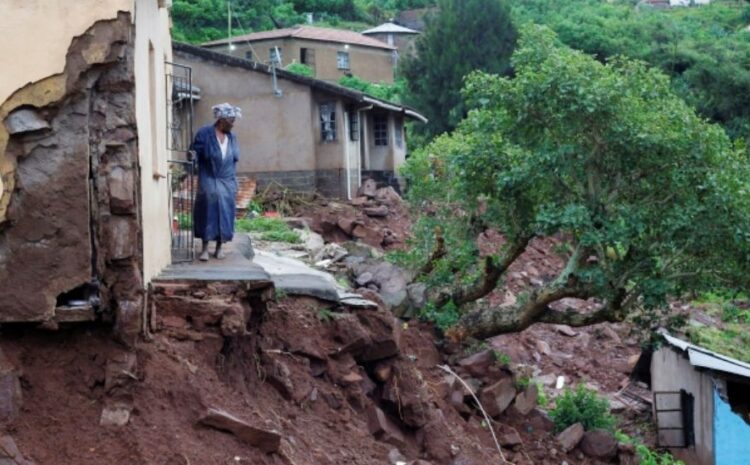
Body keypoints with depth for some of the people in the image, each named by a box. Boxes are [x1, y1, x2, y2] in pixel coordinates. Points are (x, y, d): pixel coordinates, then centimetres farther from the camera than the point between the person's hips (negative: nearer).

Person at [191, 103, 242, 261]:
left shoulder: (232, 137, 10)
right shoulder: (204, 133, -6)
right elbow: (194, 154, -6)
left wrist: (235, 183, 13)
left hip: (226, 182, 4)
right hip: (208, 180, -4)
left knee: (224, 212, 3)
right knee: (207, 211, -7)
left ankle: (219, 247, 13)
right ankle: (205, 248, -3)